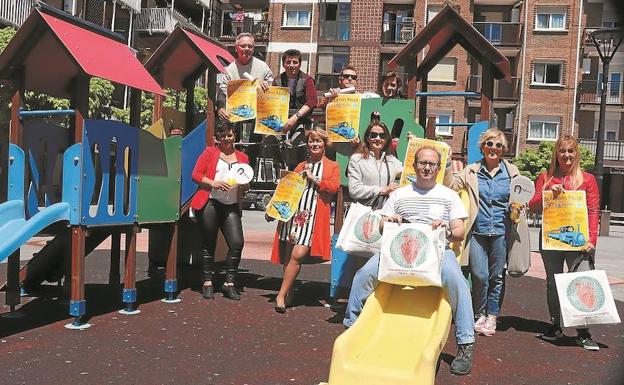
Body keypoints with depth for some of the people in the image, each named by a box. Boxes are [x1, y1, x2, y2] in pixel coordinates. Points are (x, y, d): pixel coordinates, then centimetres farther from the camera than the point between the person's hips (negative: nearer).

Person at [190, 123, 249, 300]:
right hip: (209, 203, -3)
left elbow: (246, 182, 23)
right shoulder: (210, 152, 7)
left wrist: (245, 185, 0)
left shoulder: (242, 157, 16)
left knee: (237, 243, -9)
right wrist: (213, 183, -15)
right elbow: (196, 175, 0)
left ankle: (229, 283, 2)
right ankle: (207, 283, 16)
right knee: (209, 244, 5)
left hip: (231, 206, 3)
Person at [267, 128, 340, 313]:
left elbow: (334, 187, -5)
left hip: (313, 216, -4)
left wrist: (313, 178, -5)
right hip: (293, 213, 4)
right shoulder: (301, 166, 24)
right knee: (288, 257, 0)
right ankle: (287, 292, 13)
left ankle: (281, 295, -9)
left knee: (298, 255, -15)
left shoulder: (332, 166, 12)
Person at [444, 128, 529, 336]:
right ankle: (479, 315, 15)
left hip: (501, 232, 0)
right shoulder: (472, 171, 7)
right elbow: (451, 186, -2)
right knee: (479, 276, -5)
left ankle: (491, 316, 18)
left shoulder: (511, 172, 7)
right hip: (478, 232, 0)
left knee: (497, 276, 5)